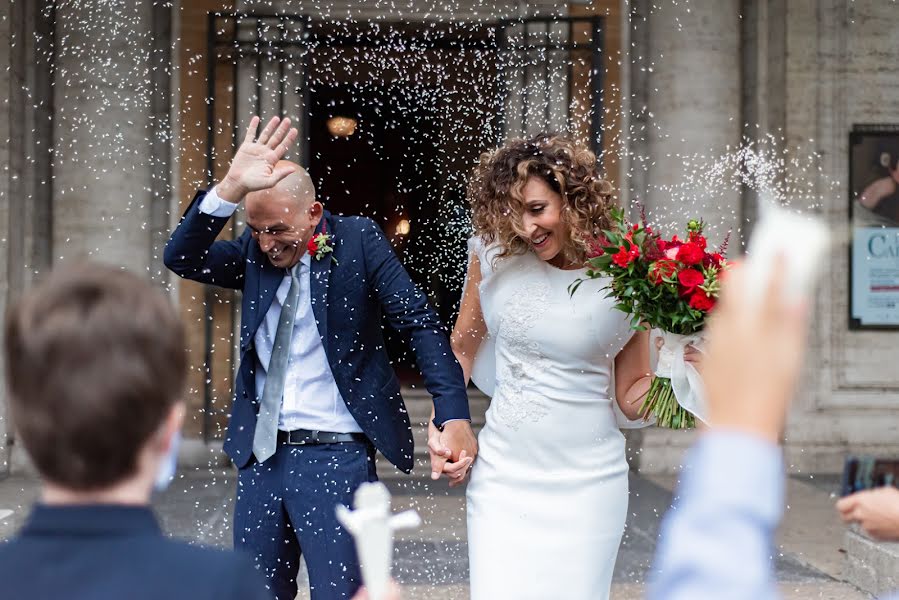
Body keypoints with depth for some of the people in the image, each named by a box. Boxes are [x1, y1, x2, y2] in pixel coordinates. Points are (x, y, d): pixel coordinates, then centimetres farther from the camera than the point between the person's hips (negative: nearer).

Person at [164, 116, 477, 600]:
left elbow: (421, 323, -9)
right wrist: (230, 189, -23)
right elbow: (181, 258, -8)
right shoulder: (255, 252, 6)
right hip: (260, 455, 5)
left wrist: (454, 416, -20)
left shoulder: (358, 241, -5)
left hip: (335, 457, -4)